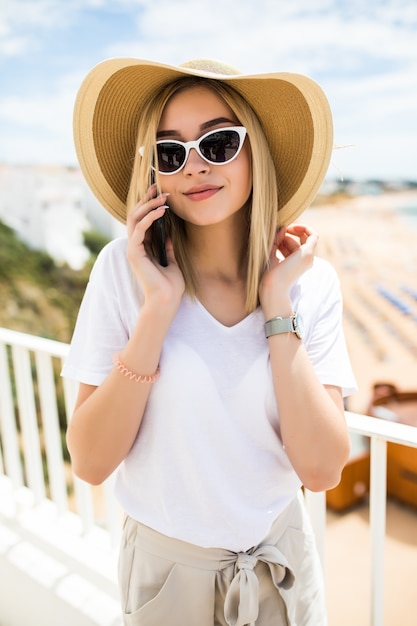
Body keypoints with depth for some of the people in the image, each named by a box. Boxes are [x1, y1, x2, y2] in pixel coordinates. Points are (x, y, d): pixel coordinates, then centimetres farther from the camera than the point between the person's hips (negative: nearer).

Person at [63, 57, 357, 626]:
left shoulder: (311, 281, -12)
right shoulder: (124, 269, -17)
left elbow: (321, 469, -18)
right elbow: (90, 462, -19)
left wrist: (278, 305, -22)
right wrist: (159, 308, -27)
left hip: (281, 557, 2)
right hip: (166, 565, -1)